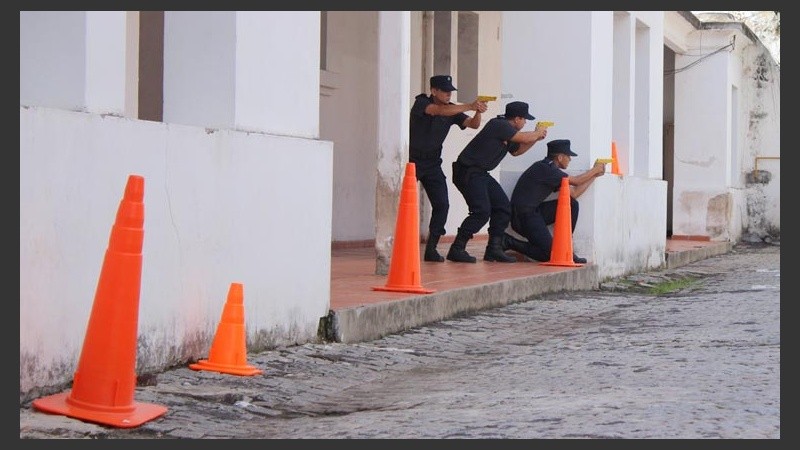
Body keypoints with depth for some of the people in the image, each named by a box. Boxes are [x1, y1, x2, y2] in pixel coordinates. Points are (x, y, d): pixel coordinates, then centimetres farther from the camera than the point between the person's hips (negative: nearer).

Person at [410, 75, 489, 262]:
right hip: (412, 161, -5)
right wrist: (469, 106, -38)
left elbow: (473, 124, -6)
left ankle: (431, 249, 0)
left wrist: (478, 111, -27)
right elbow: (440, 111, -33)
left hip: (433, 164, 5)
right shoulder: (421, 103, -13)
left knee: (442, 205, -6)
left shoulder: (451, 110, 3)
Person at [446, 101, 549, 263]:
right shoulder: (499, 125, -16)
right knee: (482, 211, -19)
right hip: (467, 172, -10)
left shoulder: (505, 129, 14)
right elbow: (525, 138, -16)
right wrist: (538, 132, 5)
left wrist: (536, 138, 21)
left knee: (503, 206, 8)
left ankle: (494, 249, 11)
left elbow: (516, 151, 31)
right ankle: (457, 249, -16)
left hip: (481, 174, 10)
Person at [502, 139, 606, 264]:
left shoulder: (551, 171, 14)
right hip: (523, 216, -10)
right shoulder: (544, 168, -16)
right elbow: (575, 181, -10)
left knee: (572, 204, 5)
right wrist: (595, 170, 6)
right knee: (549, 254, -16)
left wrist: (594, 174, 18)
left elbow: (574, 193, 15)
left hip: (534, 211, 10)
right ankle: (508, 242, -6)